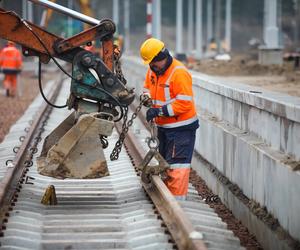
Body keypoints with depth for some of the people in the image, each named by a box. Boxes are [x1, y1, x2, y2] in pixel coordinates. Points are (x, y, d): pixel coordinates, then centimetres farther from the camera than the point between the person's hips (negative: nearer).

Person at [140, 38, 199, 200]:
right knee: (165, 163, 18)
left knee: (177, 164, -11)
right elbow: (148, 87, 20)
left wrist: (159, 111, -26)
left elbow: (184, 103, -25)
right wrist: (146, 96, -6)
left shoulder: (179, 73, -22)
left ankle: (177, 199, -10)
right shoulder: (153, 70, 4)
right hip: (163, 126, 9)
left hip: (181, 127, -9)